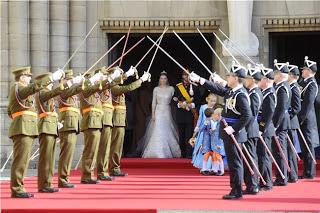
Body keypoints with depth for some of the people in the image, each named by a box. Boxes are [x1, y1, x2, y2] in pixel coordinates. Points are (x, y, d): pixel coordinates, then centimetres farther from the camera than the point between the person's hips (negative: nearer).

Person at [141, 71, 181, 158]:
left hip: (167, 112, 0)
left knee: (167, 131, -1)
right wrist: (153, 114, -2)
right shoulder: (156, 89, 4)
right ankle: (157, 152, -5)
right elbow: (154, 102, 4)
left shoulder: (171, 89, 5)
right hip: (158, 111, 0)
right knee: (157, 131, -6)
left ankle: (168, 152, 8)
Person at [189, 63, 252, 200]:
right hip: (228, 132, 9)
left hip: (234, 133, -9)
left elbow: (247, 116, -23)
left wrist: (233, 128, -22)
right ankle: (235, 189, 22)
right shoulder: (231, 91, 8)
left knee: (234, 162, -2)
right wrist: (199, 80, 15)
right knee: (233, 162, 15)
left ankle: (237, 191, 5)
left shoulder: (241, 94, -19)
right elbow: (217, 89, 18)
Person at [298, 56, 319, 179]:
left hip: (306, 119, -10)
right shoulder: (306, 82, 14)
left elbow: (308, 104, -20)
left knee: (307, 146, -5)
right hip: (304, 119, 10)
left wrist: (301, 119, -20)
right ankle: (308, 172, 18)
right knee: (306, 146, 12)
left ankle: (309, 173, -1)